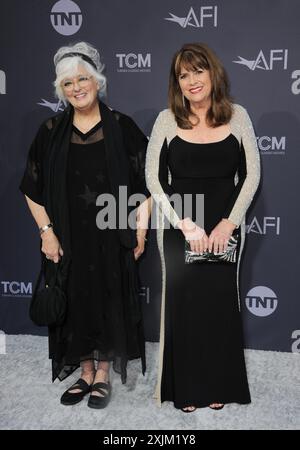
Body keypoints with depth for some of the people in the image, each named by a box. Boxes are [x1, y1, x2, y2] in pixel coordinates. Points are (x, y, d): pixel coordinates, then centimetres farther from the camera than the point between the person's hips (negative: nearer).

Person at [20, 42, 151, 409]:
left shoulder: (121, 127, -3)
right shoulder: (51, 131, 2)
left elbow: (145, 181, -1)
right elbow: (33, 189, 5)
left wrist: (140, 230, -5)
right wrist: (46, 231, -3)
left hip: (111, 235, -2)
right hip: (68, 236, 2)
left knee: (109, 300, 7)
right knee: (75, 301, 10)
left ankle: (103, 374, 26)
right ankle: (85, 373, 29)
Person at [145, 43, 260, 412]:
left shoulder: (237, 116, 0)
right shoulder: (167, 120, -2)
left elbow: (251, 174, 1)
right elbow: (153, 179, -3)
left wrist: (230, 221, -9)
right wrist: (185, 225, -11)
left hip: (225, 226, 1)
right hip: (178, 227, 0)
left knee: (220, 301, 8)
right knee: (183, 301, 6)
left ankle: (218, 386, 29)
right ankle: (185, 389, 25)